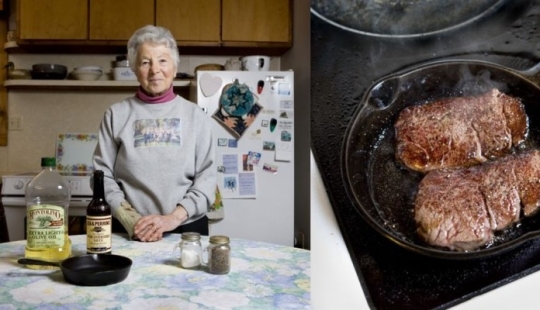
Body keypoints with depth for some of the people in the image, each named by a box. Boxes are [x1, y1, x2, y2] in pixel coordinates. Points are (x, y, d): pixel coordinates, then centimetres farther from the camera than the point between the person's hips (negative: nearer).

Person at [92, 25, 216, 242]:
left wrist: (173, 218, -14)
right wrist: (131, 220, -13)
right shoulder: (116, 114, 2)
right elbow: (102, 175, -1)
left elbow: (206, 177, -3)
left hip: (187, 229, 1)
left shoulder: (196, 116, 2)